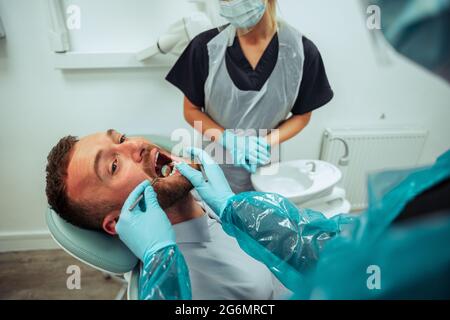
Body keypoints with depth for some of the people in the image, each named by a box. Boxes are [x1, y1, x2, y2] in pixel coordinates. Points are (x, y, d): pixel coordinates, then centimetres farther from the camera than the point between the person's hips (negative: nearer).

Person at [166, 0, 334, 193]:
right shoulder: (206, 46, -12)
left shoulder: (302, 52, -12)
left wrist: (266, 143, -18)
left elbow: (301, 115, 0)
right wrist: (228, 139, -19)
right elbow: (191, 110, -2)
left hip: (262, 169, 0)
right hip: (214, 165, 1)